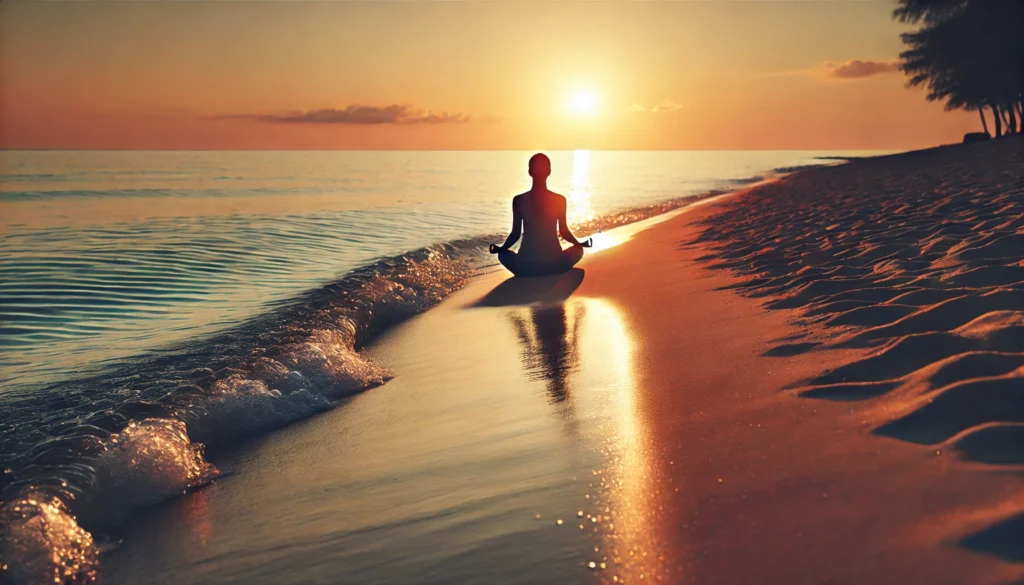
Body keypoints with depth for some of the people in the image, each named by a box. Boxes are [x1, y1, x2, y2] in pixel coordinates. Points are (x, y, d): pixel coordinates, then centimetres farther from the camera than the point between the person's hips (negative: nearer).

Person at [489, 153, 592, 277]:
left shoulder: (519, 200, -5)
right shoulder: (559, 200, -5)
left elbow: (516, 234, 1)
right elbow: (564, 232, 4)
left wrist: (500, 248, 22)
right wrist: (580, 243, 26)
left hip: (526, 265, 0)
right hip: (554, 263, 0)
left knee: (502, 254, 33)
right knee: (578, 250, 31)